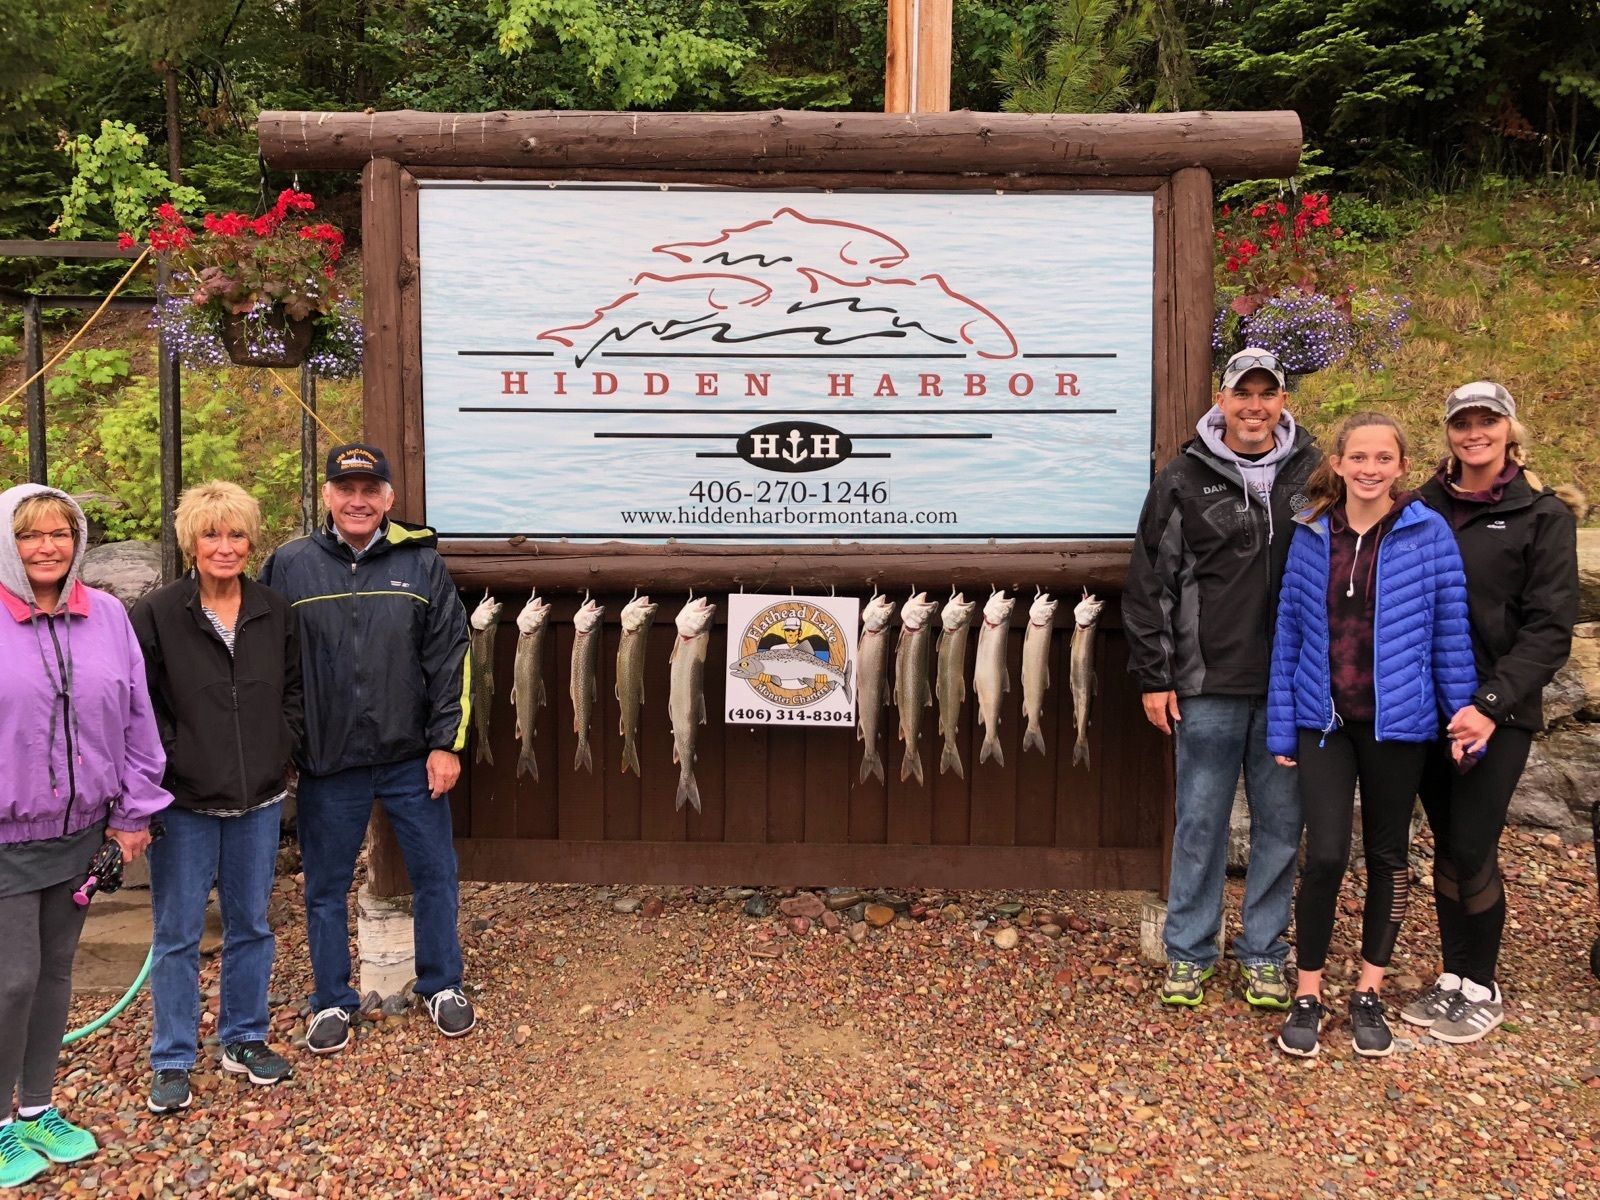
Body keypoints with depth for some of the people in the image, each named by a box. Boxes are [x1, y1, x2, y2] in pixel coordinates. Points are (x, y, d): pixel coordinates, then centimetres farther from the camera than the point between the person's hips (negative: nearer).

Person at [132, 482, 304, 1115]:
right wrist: (166, 768, -11)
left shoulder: (276, 612, 2)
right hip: (184, 803, -3)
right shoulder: (156, 614, -8)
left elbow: (294, 689, 11)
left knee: (251, 924, 15)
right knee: (177, 933, 7)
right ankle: (172, 1061, 21)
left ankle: (244, 1039, 31)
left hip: (259, 800, 3)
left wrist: (281, 750, 0)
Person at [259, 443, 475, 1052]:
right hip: (326, 760, 0)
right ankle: (332, 1002, 30)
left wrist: (446, 743, -5)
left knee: (436, 874, 10)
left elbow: (450, 658, -1)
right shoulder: (289, 566, 0)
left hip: (412, 757, 0)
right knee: (326, 887, 12)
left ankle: (442, 987, 29)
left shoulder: (421, 563, -1)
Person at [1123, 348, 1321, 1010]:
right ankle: (1189, 951, 22)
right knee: (1200, 823, 6)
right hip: (1208, 687, -1)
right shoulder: (1183, 480, 0)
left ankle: (1264, 953, 26)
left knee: (1280, 824, 10)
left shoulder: (1315, 475, 5)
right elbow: (1148, 584, 1)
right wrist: (1153, 678, -2)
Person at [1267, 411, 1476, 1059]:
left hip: (1397, 720, 0)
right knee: (1325, 854, -6)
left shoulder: (1428, 533, -4)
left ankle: (1369, 993, 27)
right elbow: (1290, 631, 4)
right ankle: (1308, 994, 11)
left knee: (1388, 854, 11)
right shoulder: (1311, 535, 2)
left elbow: (1450, 632, -1)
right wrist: (1281, 725, 3)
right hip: (1324, 718, 1)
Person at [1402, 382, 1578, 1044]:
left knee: (1471, 850, -3)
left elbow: (1549, 628, -8)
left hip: (1497, 714, -3)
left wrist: (1491, 703, -17)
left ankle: (1482, 989, 16)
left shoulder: (1542, 515, -3)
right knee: (1446, 847, 10)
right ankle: (1453, 978, 24)